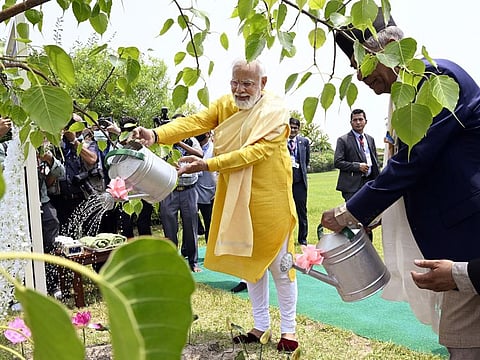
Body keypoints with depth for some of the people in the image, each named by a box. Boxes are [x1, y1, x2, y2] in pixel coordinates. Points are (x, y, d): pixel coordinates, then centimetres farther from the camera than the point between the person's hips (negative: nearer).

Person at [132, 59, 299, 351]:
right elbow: (195, 122, -14)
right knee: (250, 258, 13)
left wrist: (208, 165, -33)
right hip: (237, 196, 5)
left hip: (270, 196, -4)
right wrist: (156, 135, -32)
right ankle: (261, 323, 29)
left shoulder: (276, 111, -13)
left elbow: (256, 151, -25)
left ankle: (289, 327, 21)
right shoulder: (224, 105, 2)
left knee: (278, 262, 4)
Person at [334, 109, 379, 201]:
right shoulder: (343, 140, -3)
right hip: (352, 185, -5)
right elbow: (337, 162, -9)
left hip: (369, 183, 6)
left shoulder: (370, 139, 15)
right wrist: (357, 166, -16)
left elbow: (375, 160, 20)